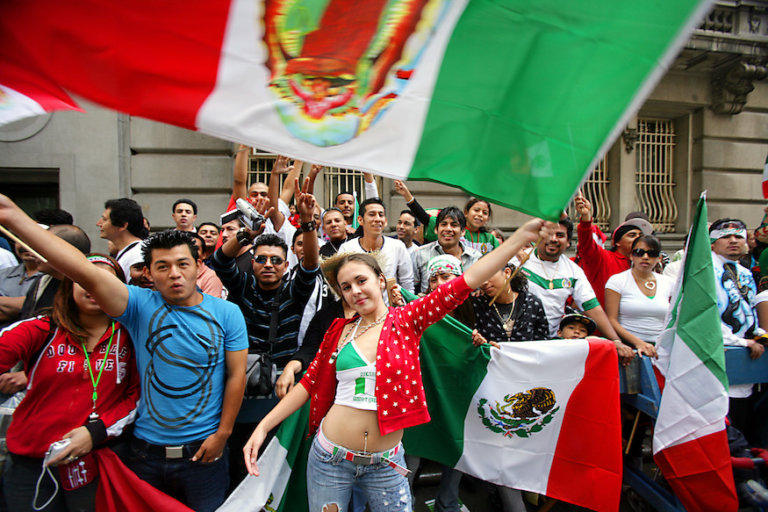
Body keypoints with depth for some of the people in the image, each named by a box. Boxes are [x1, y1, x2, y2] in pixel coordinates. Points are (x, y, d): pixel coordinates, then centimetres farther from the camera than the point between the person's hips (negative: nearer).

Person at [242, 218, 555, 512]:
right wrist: (263, 426, -3)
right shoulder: (340, 331, 0)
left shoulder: (407, 320, -6)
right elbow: (310, 382, 3)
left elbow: (464, 284, -14)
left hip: (385, 463, -1)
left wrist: (522, 236, -19)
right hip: (329, 457, 2)